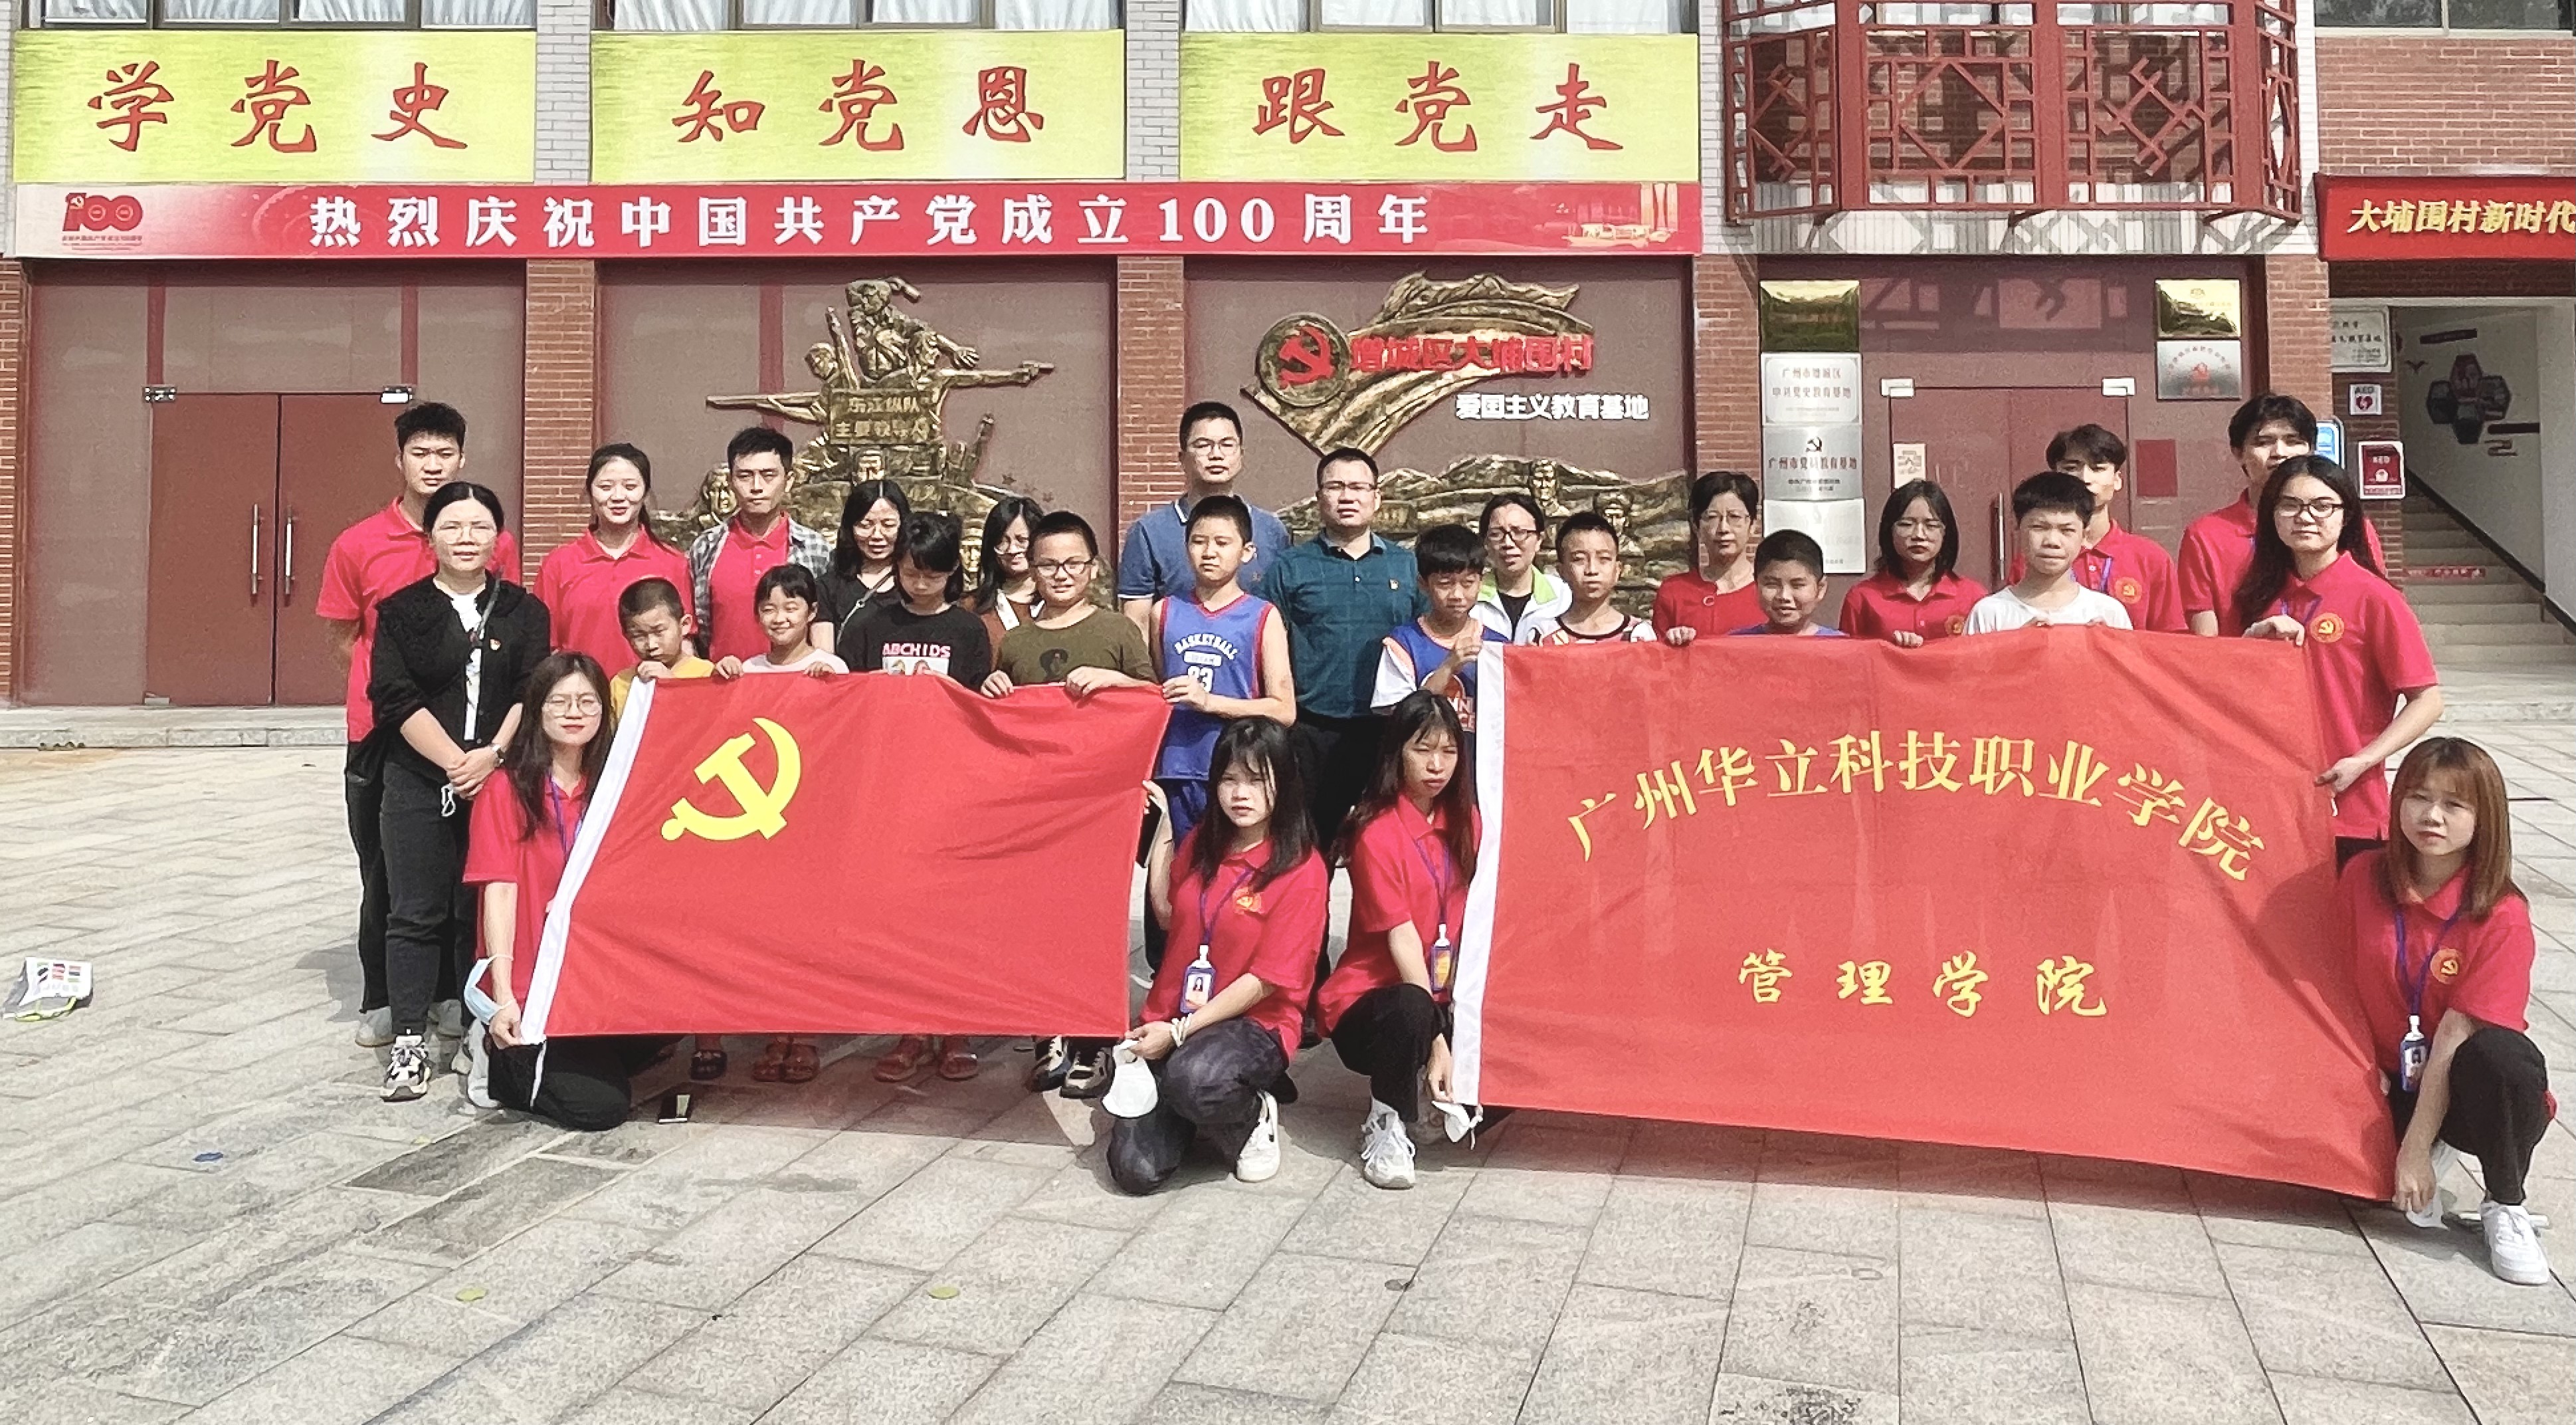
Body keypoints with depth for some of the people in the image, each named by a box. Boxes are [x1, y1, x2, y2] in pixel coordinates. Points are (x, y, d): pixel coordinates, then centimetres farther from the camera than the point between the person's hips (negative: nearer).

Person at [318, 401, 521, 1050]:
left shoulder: (496, 545, 0)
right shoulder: (358, 545, 1)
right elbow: (344, 640, 9)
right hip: (382, 731, 0)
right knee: (383, 870, 8)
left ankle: (454, 993, 19)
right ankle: (381, 1001, 20)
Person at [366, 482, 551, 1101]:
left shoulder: (524, 611, 7)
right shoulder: (402, 610, 5)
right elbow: (396, 699, -3)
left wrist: (492, 756, -14)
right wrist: (454, 762, -12)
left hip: (501, 779, 0)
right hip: (419, 783, 0)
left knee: (485, 909, 3)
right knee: (416, 913, 1)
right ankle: (409, 1041, 7)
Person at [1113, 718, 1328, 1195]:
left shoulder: (1301, 869, -11)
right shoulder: (1201, 843, 6)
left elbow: (1265, 980, -14)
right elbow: (1166, 913, 19)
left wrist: (1180, 1031, -18)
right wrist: (1161, 830, 9)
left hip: (1255, 1024, -4)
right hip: (1169, 1020, 4)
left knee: (1193, 1078, -39)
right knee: (1136, 1170, -13)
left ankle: (1251, 1117, -4)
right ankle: (1189, 1115, 20)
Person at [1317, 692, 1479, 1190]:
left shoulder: (1464, 821, 5)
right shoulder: (1378, 832, -15)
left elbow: (1473, 919, -1)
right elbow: (1402, 939, -20)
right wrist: (1436, 1037, -25)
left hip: (1441, 999, 6)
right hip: (1367, 1002, -6)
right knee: (1411, 1009, -38)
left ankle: (1438, 1097, 13)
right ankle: (1385, 1123, -12)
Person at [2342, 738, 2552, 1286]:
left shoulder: (2503, 917, -18)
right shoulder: (2364, 876, -7)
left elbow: (2457, 1034, -21)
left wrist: (2415, 1152, -21)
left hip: (2466, 1089, -3)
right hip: (2394, 1082, 3)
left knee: (2502, 1055, -38)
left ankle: (2505, 1207, -10)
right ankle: (2439, 1151, 9)